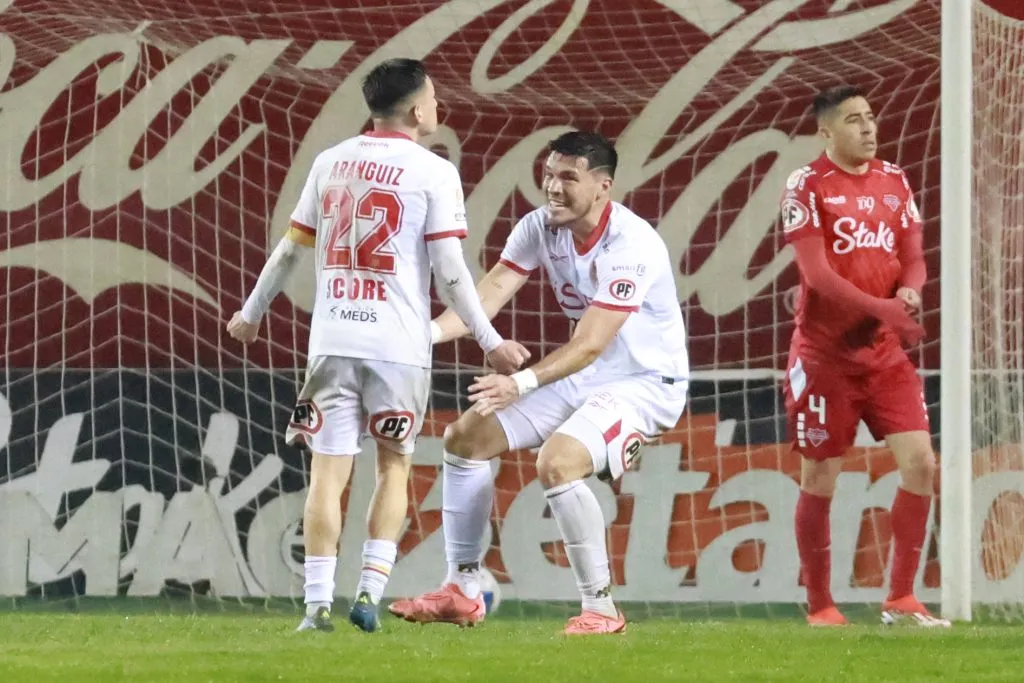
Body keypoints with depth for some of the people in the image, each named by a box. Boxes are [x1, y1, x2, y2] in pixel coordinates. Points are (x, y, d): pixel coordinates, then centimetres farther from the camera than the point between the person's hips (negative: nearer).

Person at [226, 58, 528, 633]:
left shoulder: (331, 163, 8)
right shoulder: (434, 173, -5)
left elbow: (290, 249, 14)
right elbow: (450, 273, -9)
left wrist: (252, 313, 27)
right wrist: (491, 343, -3)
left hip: (332, 341, 3)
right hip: (398, 346, -3)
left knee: (329, 472, 2)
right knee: (394, 467, 12)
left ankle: (318, 603, -5)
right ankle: (371, 591, 2)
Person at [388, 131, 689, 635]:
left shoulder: (630, 245, -27)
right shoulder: (540, 228, -5)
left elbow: (589, 346, -32)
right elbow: (488, 295, -12)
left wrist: (521, 384, -44)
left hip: (645, 381, -8)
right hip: (583, 378, 9)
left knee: (556, 462, -31)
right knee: (464, 438, 4)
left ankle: (600, 609, -19)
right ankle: (462, 593, 11)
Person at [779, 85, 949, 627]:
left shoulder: (894, 181, 10)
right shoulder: (808, 186, -8)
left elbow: (913, 257, 12)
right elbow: (817, 273, -16)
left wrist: (909, 291, -12)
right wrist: (882, 309, -25)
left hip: (885, 352, 5)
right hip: (825, 353, -5)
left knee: (921, 463, -5)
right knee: (820, 479, 1)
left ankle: (901, 599, 5)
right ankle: (820, 607, 13)